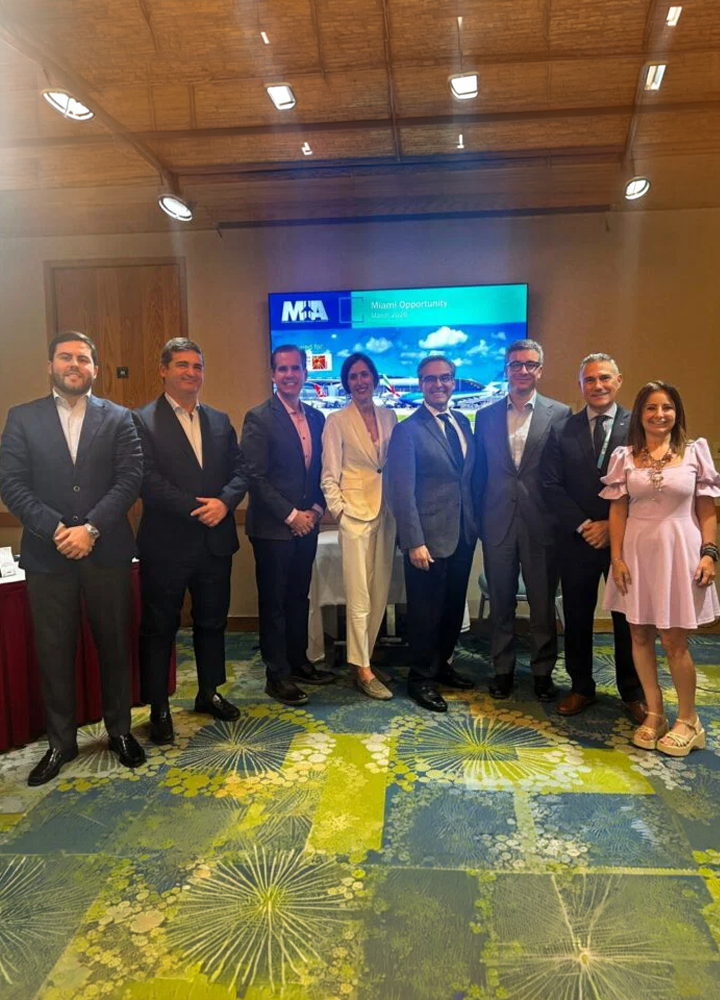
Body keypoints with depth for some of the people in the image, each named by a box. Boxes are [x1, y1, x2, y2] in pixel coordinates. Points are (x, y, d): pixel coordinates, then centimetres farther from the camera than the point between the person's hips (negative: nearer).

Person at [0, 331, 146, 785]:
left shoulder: (119, 418, 4)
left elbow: (130, 479, -5)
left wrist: (90, 528, -15)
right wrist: (55, 529, -13)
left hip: (106, 552, 0)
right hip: (47, 554, 0)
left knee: (115, 645, 10)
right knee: (54, 652, 9)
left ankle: (120, 730, 28)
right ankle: (61, 741, 26)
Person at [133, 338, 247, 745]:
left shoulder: (220, 421, 11)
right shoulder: (142, 421, -6)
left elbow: (239, 471, 6)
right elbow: (147, 480, -15)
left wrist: (224, 502, -13)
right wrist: (195, 509, -19)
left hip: (216, 541, 5)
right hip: (166, 544, -5)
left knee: (212, 622, 17)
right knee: (159, 628, 7)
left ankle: (209, 693, 34)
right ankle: (159, 708, 21)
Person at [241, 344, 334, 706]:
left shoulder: (316, 417, 10)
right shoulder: (259, 418, -9)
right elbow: (255, 477, -14)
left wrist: (315, 510, -1)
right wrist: (290, 515, -14)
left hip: (306, 524, 6)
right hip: (272, 527, -6)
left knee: (299, 598, 16)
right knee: (274, 602, 4)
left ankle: (299, 662, 29)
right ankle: (277, 676, 15)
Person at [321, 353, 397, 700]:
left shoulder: (389, 417, 10)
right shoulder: (337, 421, -1)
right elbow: (329, 476, -2)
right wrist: (340, 511, -11)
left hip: (387, 513, 5)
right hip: (355, 513, -5)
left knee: (380, 594, 9)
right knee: (359, 597, -4)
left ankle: (364, 658, 23)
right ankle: (363, 670, 6)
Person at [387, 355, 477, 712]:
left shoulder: (463, 422, 11)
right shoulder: (408, 430, -10)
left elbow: (469, 477, 14)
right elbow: (402, 491, -14)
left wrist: (476, 524, 9)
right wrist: (414, 542, -19)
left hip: (463, 535, 7)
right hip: (429, 537, -6)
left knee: (454, 607, 17)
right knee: (426, 611, 5)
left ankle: (443, 665, 36)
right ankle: (422, 679, 22)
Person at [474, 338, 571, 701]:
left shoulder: (559, 414, 0)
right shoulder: (486, 416, 7)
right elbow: (479, 473, 8)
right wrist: (478, 521, 5)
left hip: (541, 525, -2)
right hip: (498, 524, 2)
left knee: (543, 603, 9)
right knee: (500, 603, 12)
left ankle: (543, 671, 25)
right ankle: (503, 669, 27)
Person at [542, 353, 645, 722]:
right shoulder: (563, 431, 3)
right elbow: (552, 486, -1)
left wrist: (614, 526, -12)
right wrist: (583, 525, -10)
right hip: (577, 540, 2)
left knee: (628, 620, 9)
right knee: (577, 618, 11)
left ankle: (632, 693, 27)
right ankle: (581, 687, 28)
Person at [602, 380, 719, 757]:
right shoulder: (624, 457, 4)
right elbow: (618, 511, 3)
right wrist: (617, 557, -4)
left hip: (679, 551, -2)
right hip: (637, 552, 2)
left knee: (674, 641, 0)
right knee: (640, 635, 8)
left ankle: (688, 721, 19)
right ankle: (654, 714, 23)